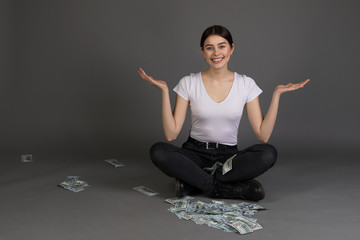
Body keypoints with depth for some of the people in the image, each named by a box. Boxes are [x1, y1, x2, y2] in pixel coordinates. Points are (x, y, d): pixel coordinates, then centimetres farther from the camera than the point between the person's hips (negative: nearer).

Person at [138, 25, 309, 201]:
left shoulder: (246, 84, -1)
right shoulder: (189, 83, -3)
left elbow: (263, 135, -7)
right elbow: (171, 134, -10)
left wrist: (276, 94, -11)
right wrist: (164, 91, -14)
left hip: (229, 156, 1)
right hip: (195, 154, 0)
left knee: (268, 153, -28)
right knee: (158, 152, -30)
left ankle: (194, 183, -20)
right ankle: (232, 188, -25)